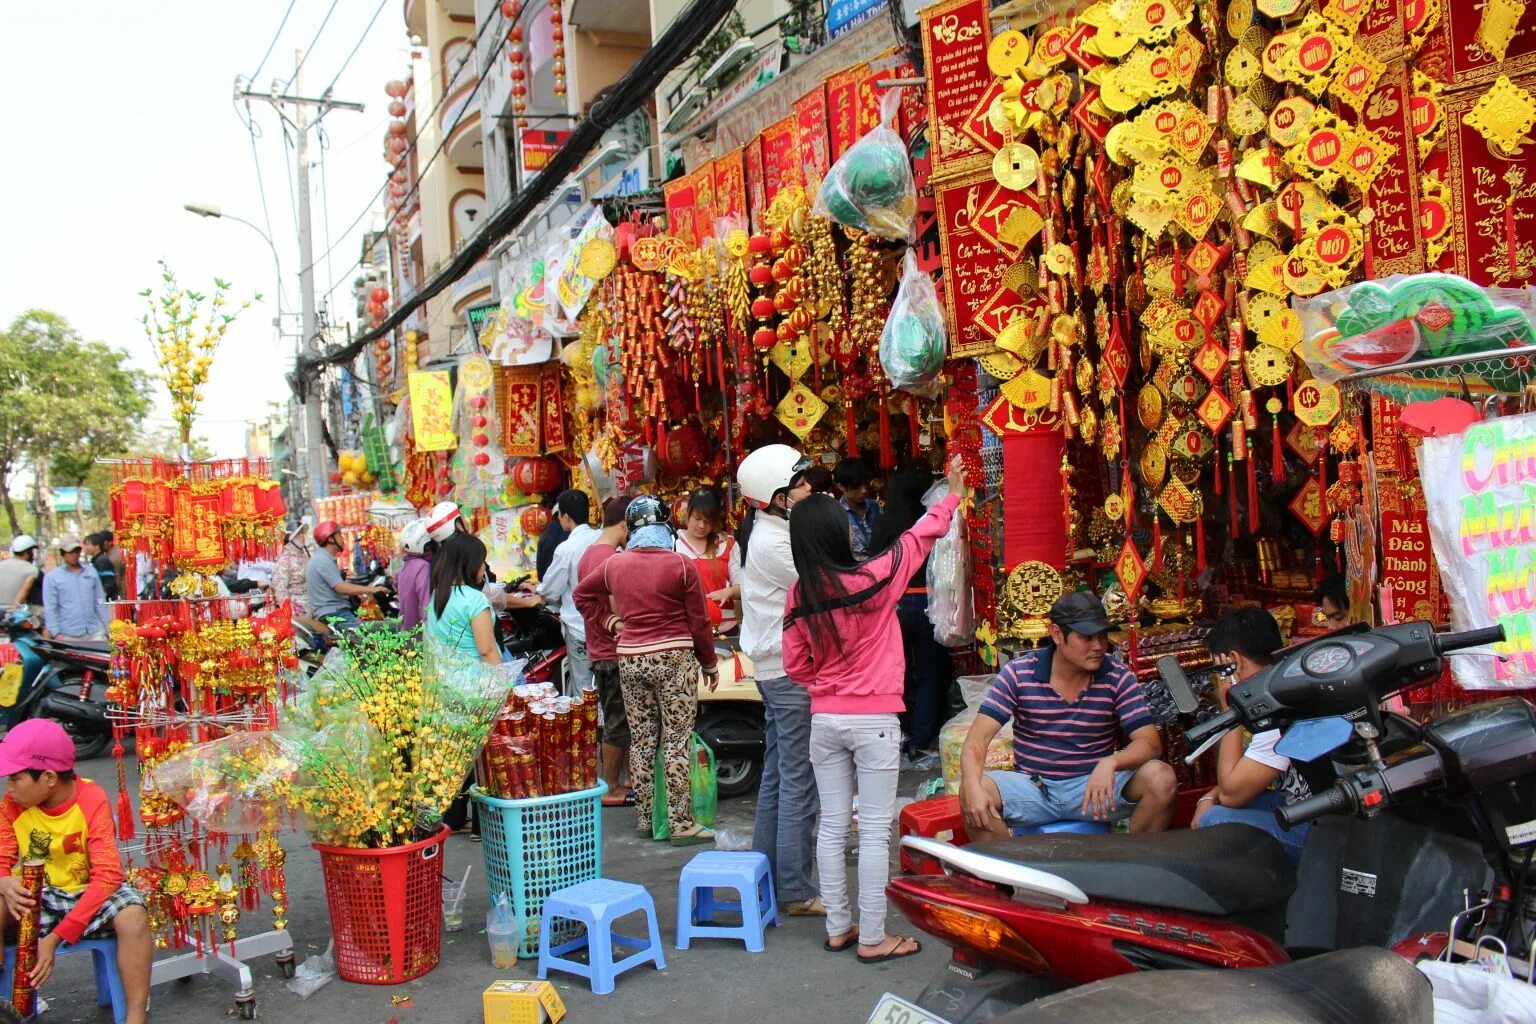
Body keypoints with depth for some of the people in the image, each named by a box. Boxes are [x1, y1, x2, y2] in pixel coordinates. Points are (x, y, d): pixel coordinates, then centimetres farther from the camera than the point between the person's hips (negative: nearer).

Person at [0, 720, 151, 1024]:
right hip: (38, 896, 4)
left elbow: (107, 875, -24)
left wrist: (56, 937, -31)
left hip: (89, 895, -3)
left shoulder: (93, 800, -19)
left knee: (133, 917, -34)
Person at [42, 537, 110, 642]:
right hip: (67, 636, -2)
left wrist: (108, 628, 10)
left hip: (94, 634, 3)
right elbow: (50, 608, -1)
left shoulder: (92, 573, 12)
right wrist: (56, 633, -10)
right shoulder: (52, 577, 4)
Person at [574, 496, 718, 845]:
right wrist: (709, 663, 6)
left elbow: (582, 594, 18)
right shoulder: (681, 565, -9)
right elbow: (698, 621, -5)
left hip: (629, 659, 4)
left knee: (641, 740, 13)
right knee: (677, 741, 1)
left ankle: (644, 817, 21)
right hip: (674, 659, -4)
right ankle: (681, 823, 3)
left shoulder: (615, 564, 3)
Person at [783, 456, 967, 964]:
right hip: (873, 720, -5)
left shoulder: (800, 595, -4)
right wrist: (953, 493, 13)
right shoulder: (873, 580, -16)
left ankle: (837, 928, 22)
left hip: (824, 720, 5)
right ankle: (872, 938, 9)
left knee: (832, 826, 13)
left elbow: (795, 665, 3)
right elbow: (921, 536, -1)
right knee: (875, 831, 3)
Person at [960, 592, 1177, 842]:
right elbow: (978, 737, -13)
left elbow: (1150, 742, -10)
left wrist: (1110, 763, -33)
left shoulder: (1118, 677, -5)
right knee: (975, 793, -29)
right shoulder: (1018, 674, -8)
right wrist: (972, 786, -34)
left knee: (1160, 778, -24)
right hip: (1031, 787, -1)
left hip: (1094, 786, 1)